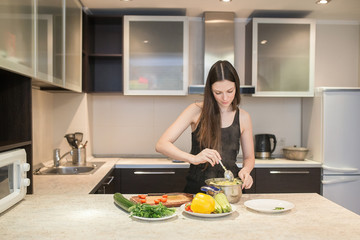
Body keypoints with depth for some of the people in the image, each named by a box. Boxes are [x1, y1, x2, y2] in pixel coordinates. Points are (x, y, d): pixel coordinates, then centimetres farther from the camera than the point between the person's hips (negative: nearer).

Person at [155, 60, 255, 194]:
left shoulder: (243, 117, 4)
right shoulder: (197, 110, -4)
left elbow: (249, 157, 15)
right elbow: (161, 145, -11)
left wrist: (245, 170, -8)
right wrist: (193, 158, -27)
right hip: (196, 187, -2)